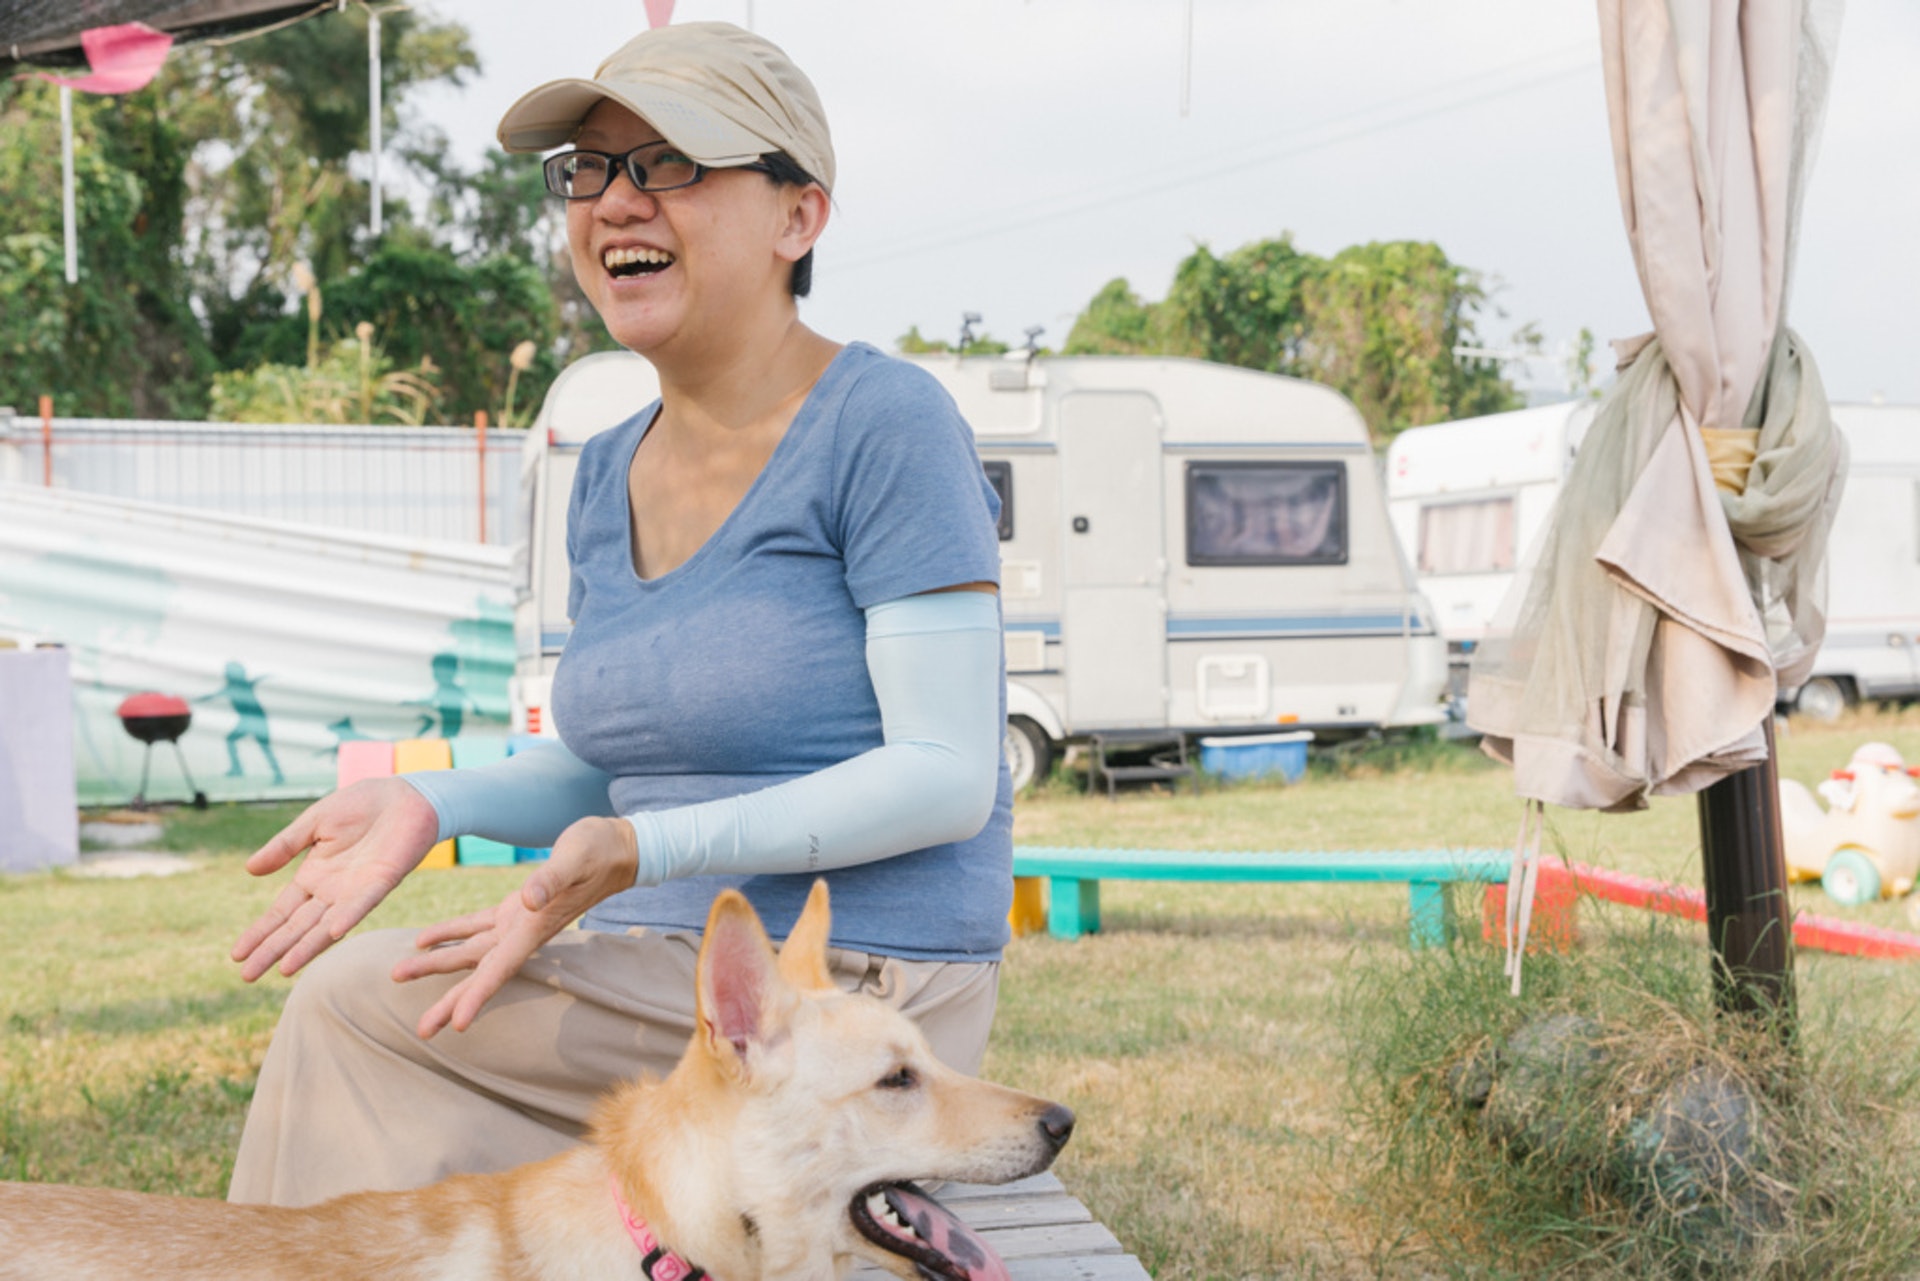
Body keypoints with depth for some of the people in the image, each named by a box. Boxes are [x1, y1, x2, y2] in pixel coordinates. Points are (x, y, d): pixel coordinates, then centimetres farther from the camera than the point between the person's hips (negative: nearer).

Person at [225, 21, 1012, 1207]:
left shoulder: (886, 423, -13)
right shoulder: (613, 477, 11)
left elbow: (949, 778, -17)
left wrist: (644, 852, -28)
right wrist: (429, 807, -3)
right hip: (672, 979, 7)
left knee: (352, 1006, -11)